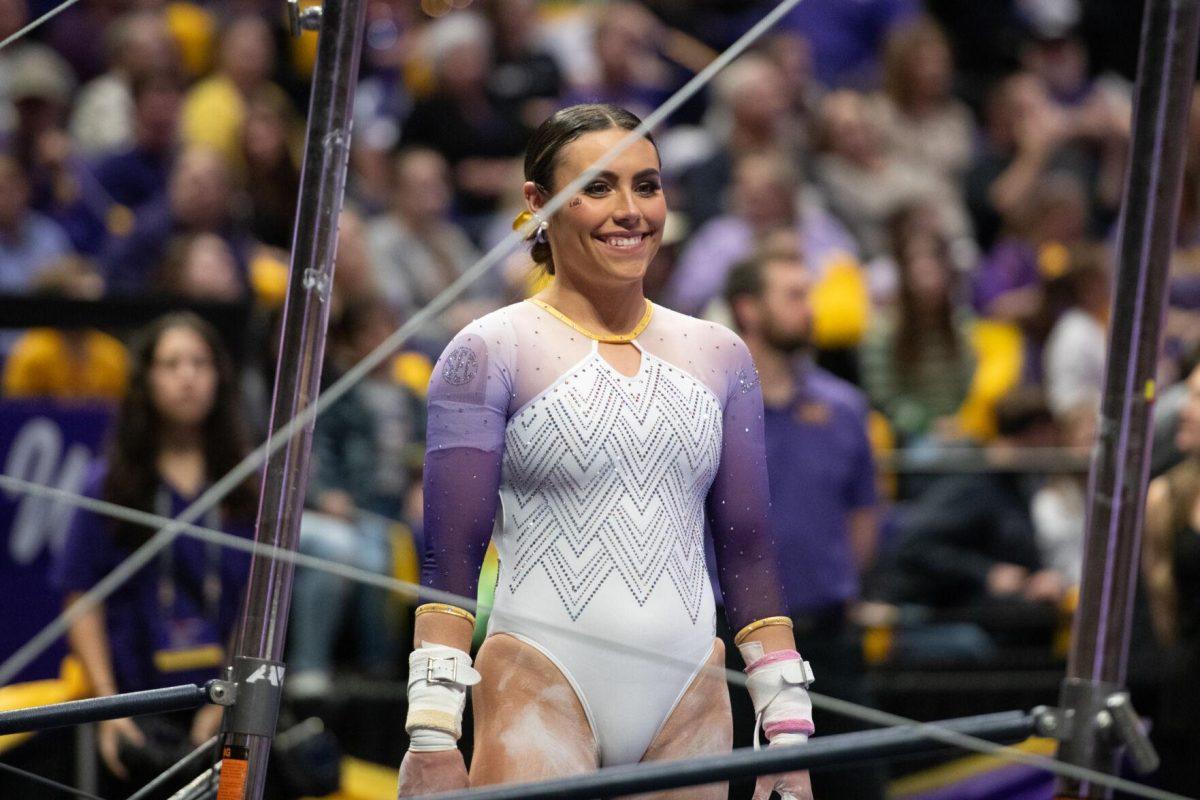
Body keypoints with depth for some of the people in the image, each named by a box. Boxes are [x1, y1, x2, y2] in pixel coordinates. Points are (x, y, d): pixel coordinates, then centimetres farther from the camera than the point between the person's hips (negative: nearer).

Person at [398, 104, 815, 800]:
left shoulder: (719, 357, 13)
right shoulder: (492, 353, 0)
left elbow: (749, 554, 15)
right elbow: (450, 561, -5)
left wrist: (787, 726, 9)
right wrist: (432, 737, -13)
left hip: (689, 704, 4)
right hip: (540, 691, -4)